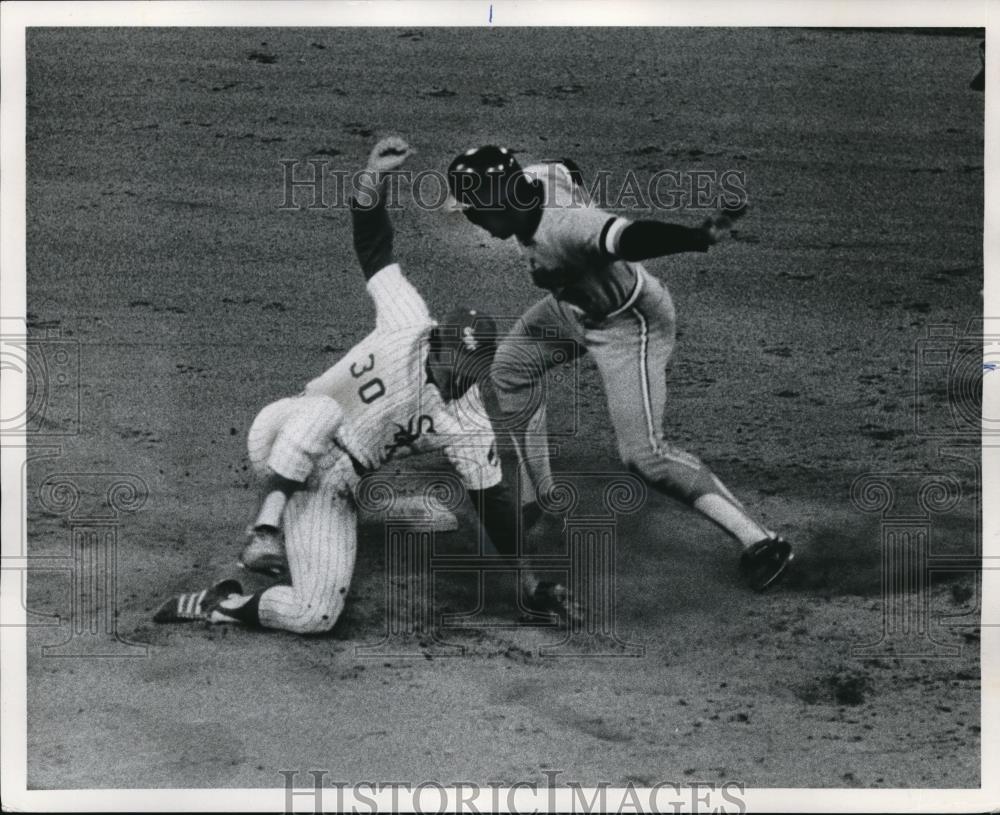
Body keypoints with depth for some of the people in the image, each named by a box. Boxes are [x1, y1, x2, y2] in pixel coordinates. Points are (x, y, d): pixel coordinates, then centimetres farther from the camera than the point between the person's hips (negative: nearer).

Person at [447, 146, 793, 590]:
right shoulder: (538, 179, -16)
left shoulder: (564, 225, -40)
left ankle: (759, 540, -8)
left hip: (626, 323, -10)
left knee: (643, 453, -13)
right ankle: (539, 499, 37)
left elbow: (631, 237, -58)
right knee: (511, 367, 22)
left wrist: (701, 236, -76)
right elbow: (566, 168, 8)